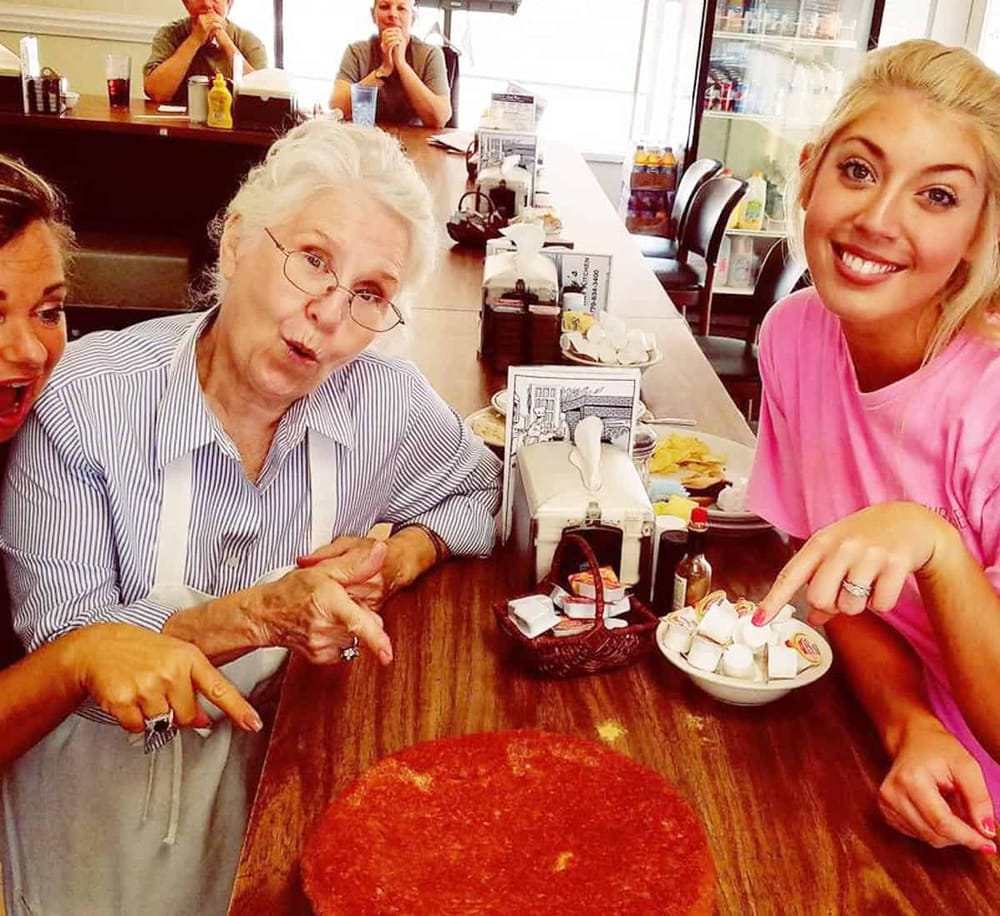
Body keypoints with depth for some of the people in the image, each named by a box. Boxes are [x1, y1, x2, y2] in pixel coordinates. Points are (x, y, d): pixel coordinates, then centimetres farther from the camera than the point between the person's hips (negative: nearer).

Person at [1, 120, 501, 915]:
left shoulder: (390, 403, -11)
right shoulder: (83, 400, -19)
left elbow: (483, 493, 8)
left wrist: (398, 559, -12)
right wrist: (261, 616, -31)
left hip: (298, 761, 2)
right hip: (111, 782, -2)